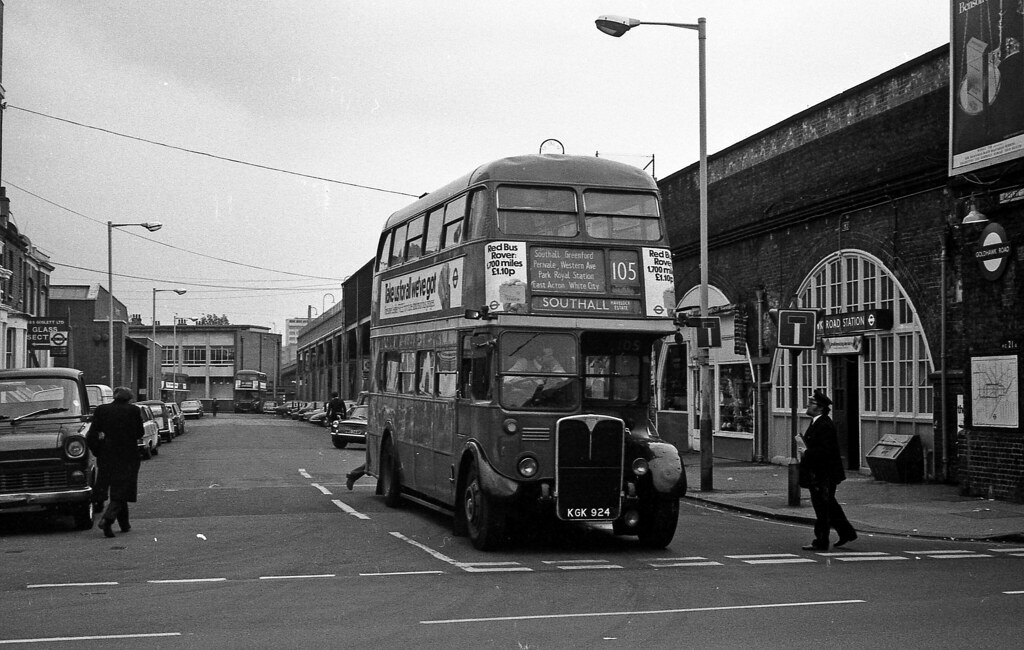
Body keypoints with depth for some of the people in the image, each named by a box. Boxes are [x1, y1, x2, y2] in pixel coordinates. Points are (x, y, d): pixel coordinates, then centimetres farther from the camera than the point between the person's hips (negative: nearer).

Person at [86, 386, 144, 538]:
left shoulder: (101, 410, 0)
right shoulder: (133, 410, -6)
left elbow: (91, 437, -4)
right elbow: (139, 434, 1)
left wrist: (98, 452, 5)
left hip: (107, 457, 3)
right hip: (128, 456, -3)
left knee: (118, 491, 17)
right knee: (121, 491, 1)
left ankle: (124, 524, 24)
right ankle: (107, 518, -21)